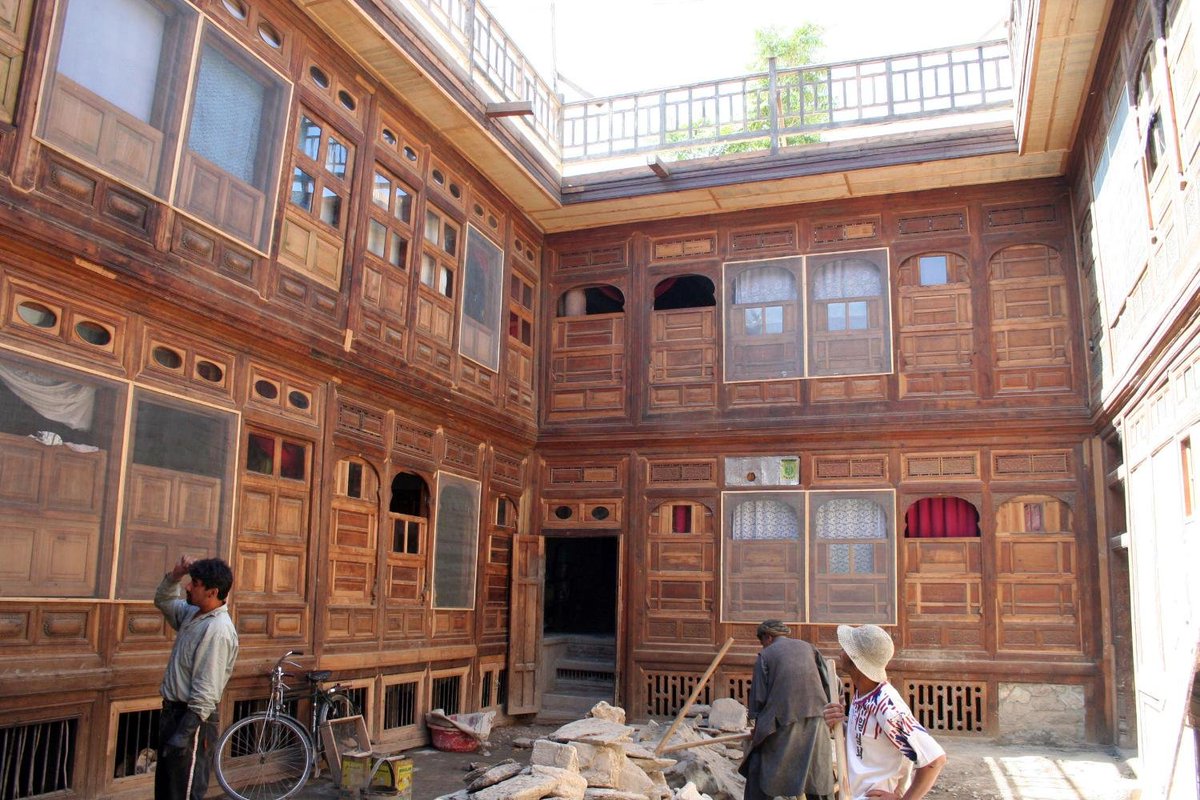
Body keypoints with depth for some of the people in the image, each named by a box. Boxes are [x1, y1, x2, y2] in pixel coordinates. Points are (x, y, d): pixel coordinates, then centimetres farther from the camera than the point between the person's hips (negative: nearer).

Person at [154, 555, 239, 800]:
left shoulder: (218, 630, -23)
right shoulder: (193, 614, 6)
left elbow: (206, 691, -24)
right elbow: (163, 601, 25)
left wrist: (184, 734, -24)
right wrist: (174, 576, 5)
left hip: (192, 719, -10)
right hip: (172, 711, 10)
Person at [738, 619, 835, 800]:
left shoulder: (765, 655, 3)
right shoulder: (808, 647, 13)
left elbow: (758, 696, 2)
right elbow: (830, 682, 10)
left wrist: (758, 727, 15)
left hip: (784, 724, -4)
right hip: (815, 722, 4)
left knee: (758, 772, 7)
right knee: (820, 777, 13)